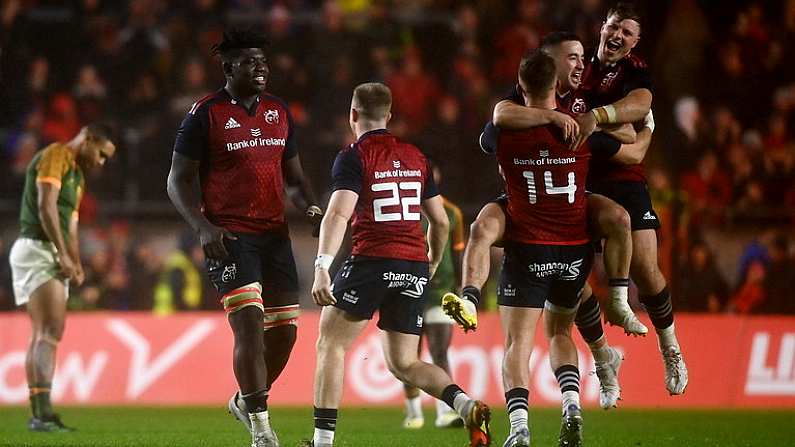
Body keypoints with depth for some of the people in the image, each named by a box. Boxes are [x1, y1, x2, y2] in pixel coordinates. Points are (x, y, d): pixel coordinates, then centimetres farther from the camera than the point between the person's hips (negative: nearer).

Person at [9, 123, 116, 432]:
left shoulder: (78, 177, 24)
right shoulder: (56, 156, -6)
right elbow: (46, 206, -17)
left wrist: (75, 264, 7)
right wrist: (63, 255, -19)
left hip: (53, 257, 10)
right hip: (37, 248, -10)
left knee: (43, 334, 9)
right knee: (50, 331, -18)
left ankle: (38, 414, 10)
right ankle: (43, 413, -27)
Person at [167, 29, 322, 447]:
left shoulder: (279, 111, 13)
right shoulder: (206, 114, -5)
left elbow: (293, 175, 22)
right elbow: (178, 181, -3)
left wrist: (310, 206, 1)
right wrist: (203, 227, -17)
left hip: (274, 235, 6)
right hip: (229, 237, -6)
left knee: (284, 330, 6)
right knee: (250, 325, -17)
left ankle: (246, 401, 31)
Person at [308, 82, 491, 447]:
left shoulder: (353, 157, -2)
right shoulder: (415, 157, 16)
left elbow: (339, 214, -17)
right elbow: (440, 221, 19)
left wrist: (322, 268, -25)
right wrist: (432, 264, 35)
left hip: (373, 261, -6)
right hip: (414, 266, 6)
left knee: (330, 345, 8)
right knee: (403, 363, 13)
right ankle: (467, 406, -11)